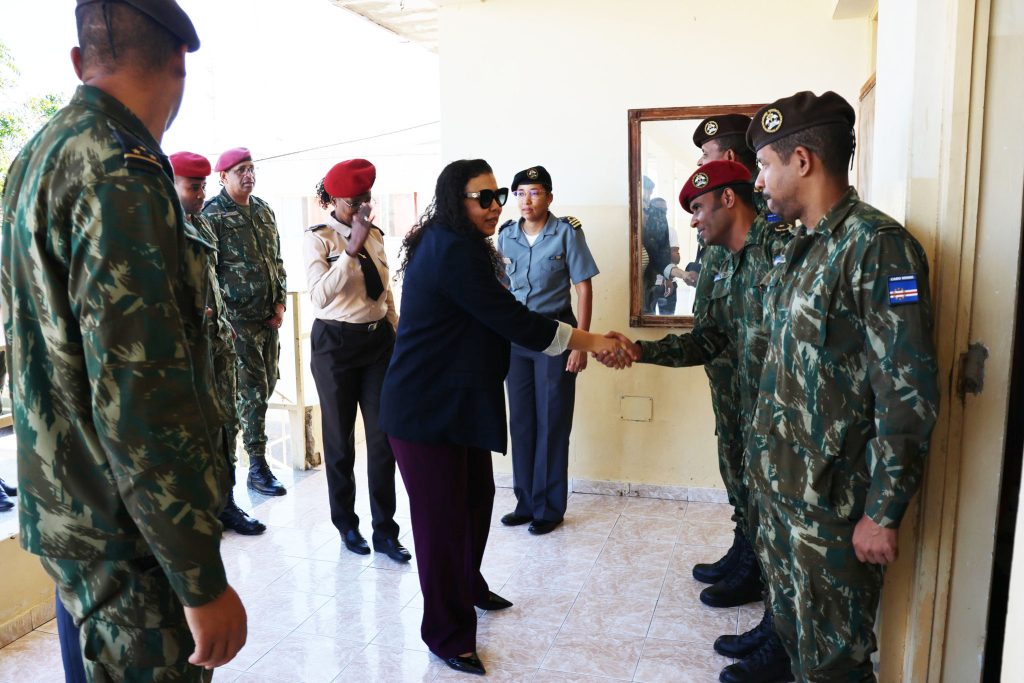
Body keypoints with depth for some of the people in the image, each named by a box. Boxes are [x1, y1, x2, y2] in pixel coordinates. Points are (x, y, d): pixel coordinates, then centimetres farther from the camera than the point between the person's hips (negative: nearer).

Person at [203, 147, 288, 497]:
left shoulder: (264, 210, 14)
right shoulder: (213, 213, -7)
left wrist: (280, 302, 8)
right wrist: (222, 317, -13)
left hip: (269, 316, 7)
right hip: (238, 317, -7)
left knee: (265, 386, 12)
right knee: (253, 391, -4)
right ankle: (258, 468, 6)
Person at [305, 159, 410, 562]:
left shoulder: (375, 236, 7)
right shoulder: (317, 238, -9)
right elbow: (320, 295, -24)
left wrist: (397, 338, 14)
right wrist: (352, 249, -27)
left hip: (378, 339, 4)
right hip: (335, 343, -4)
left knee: (383, 437, 4)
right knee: (340, 438, 10)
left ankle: (385, 530, 15)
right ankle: (346, 524, 29)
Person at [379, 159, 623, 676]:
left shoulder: (451, 246, 13)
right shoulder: (453, 252, -21)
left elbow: (496, 320, 16)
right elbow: (514, 320, -22)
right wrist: (591, 341, -13)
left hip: (456, 400, 10)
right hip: (426, 407, -10)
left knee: (476, 494, 17)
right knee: (442, 514, -1)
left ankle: (467, 586, 40)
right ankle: (446, 634, 15)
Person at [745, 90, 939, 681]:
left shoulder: (878, 246, -18)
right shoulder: (802, 247, 10)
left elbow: (909, 397, -20)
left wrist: (883, 513, -17)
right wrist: (764, 465, 15)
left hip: (834, 501, -8)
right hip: (779, 488, 8)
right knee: (794, 633, 22)